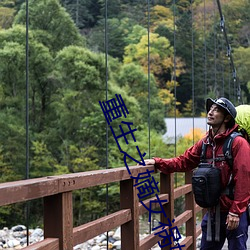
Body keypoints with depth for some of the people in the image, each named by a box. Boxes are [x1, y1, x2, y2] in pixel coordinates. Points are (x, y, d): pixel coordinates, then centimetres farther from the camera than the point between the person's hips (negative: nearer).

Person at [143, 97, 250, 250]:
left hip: (234, 214, -6)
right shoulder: (205, 143, 7)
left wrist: (235, 212, -19)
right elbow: (183, 161, 9)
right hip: (213, 212, 7)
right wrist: (157, 162, -4)